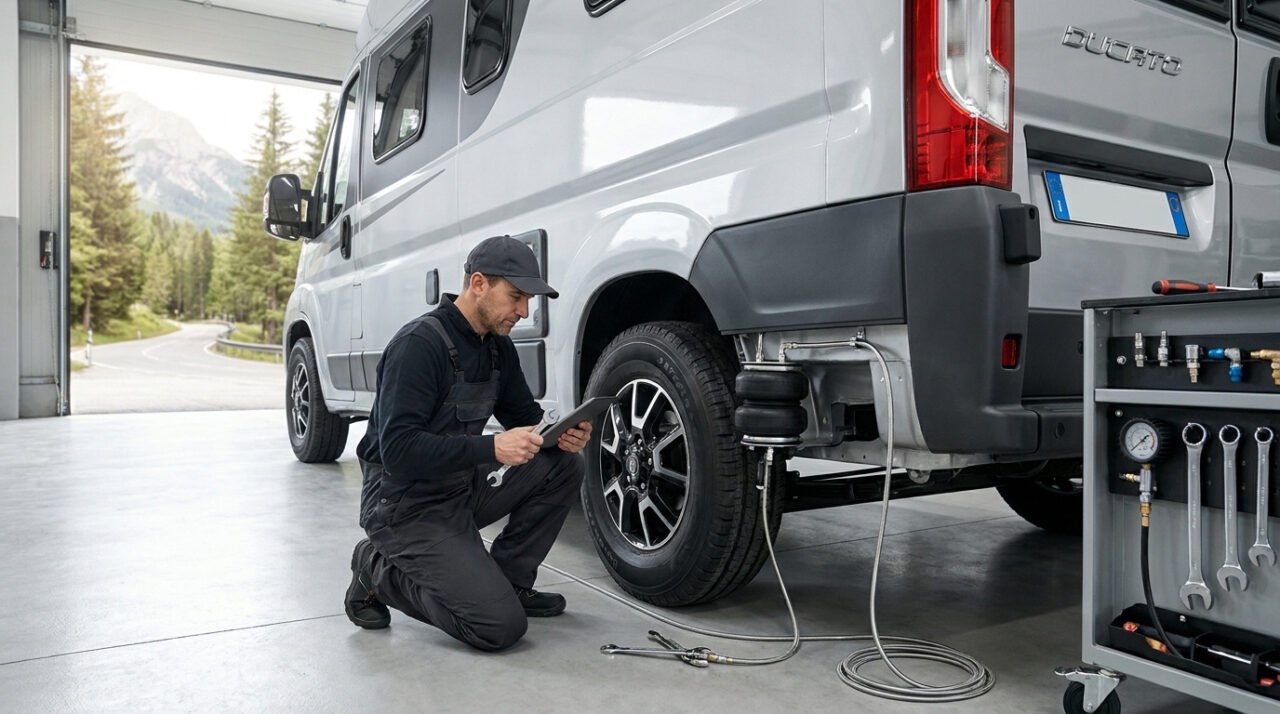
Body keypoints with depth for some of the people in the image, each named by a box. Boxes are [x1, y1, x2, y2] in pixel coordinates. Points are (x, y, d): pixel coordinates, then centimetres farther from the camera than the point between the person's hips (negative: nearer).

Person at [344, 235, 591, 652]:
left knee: (563, 465, -7)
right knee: (502, 626, -17)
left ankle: (509, 581, 7)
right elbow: (398, 449, -28)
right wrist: (491, 448, -36)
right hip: (405, 504, -8)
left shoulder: (498, 346, 3)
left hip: (463, 490, 8)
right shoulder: (420, 343, -22)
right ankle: (379, 571, 4)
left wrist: (561, 435, -11)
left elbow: (524, 416, 12)